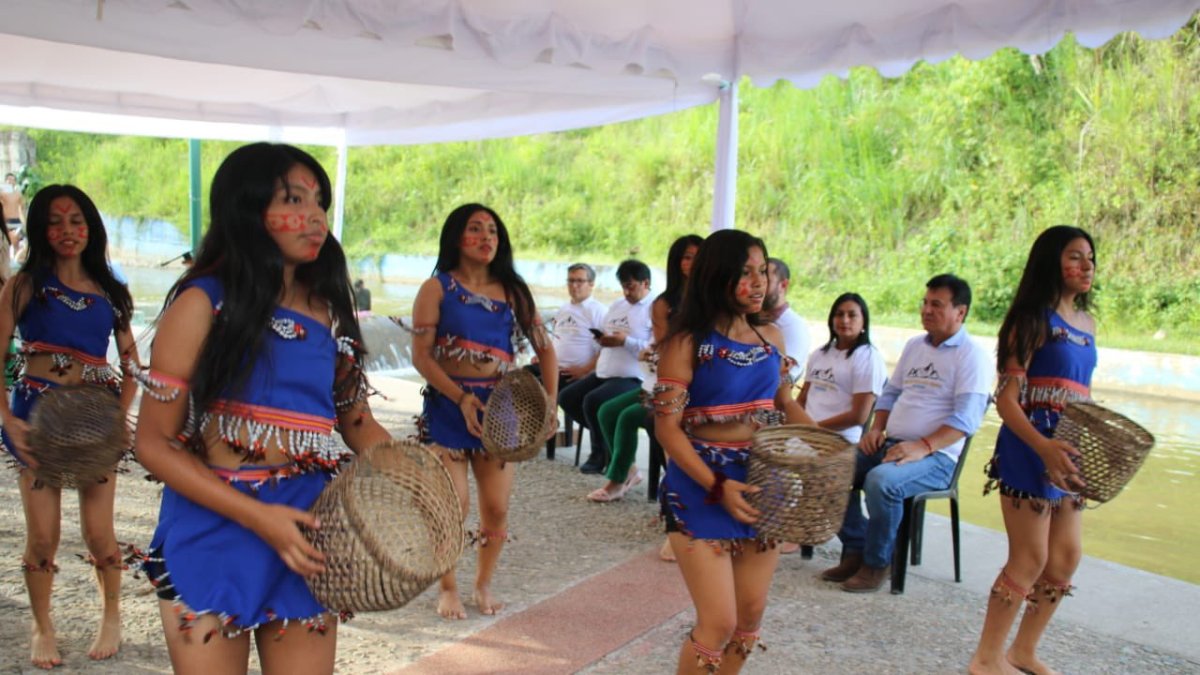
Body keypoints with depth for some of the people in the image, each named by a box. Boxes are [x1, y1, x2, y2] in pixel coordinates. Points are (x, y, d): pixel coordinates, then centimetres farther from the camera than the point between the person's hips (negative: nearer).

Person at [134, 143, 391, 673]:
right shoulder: (204, 303, -10)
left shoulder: (328, 309, 5)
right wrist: (257, 516, -21)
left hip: (305, 536, 5)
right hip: (213, 539, -4)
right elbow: (155, 442, -10)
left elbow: (357, 421, 12)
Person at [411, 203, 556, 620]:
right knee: (453, 505, -2)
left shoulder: (512, 290, 7)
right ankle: (448, 588, 22)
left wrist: (549, 402, -3)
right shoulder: (438, 287, -2)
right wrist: (461, 397, -18)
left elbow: (544, 349, 9)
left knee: (497, 508, 5)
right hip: (448, 407, -3)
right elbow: (421, 355, -8)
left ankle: (484, 584, 29)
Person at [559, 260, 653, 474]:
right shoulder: (617, 306, 18)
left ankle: (601, 452, -2)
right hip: (604, 373, 9)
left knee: (592, 401, -27)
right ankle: (606, 434, 15)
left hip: (633, 378, -9)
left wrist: (625, 341, -23)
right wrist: (603, 339, -1)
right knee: (567, 397, 1)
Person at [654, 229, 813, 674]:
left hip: (763, 482, 6)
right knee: (719, 622, -6)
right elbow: (667, 426, -15)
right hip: (702, 487, -6)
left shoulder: (771, 337, 4)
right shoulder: (687, 342, -13)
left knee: (751, 613, 13)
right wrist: (717, 486, -23)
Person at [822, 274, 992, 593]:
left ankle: (877, 563, -12)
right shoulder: (914, 346, 17)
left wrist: (923, 446, -26)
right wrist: (876, 429, 5)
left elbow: (966, 418, -16)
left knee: (881, 481, -33)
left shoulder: (972, 356, -6)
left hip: (937, 456, -7)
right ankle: (855, 551, 2)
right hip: (891, 446, 7)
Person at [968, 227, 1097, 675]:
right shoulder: (1034, 319, -11)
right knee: (1031, 558, -3)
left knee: (1066, 557, 13)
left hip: (1068, 452, 8)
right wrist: (1043, 446, -30)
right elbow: (1006, 399, -17)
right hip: (1029, 450, -8)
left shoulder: (1087, 323, 12)